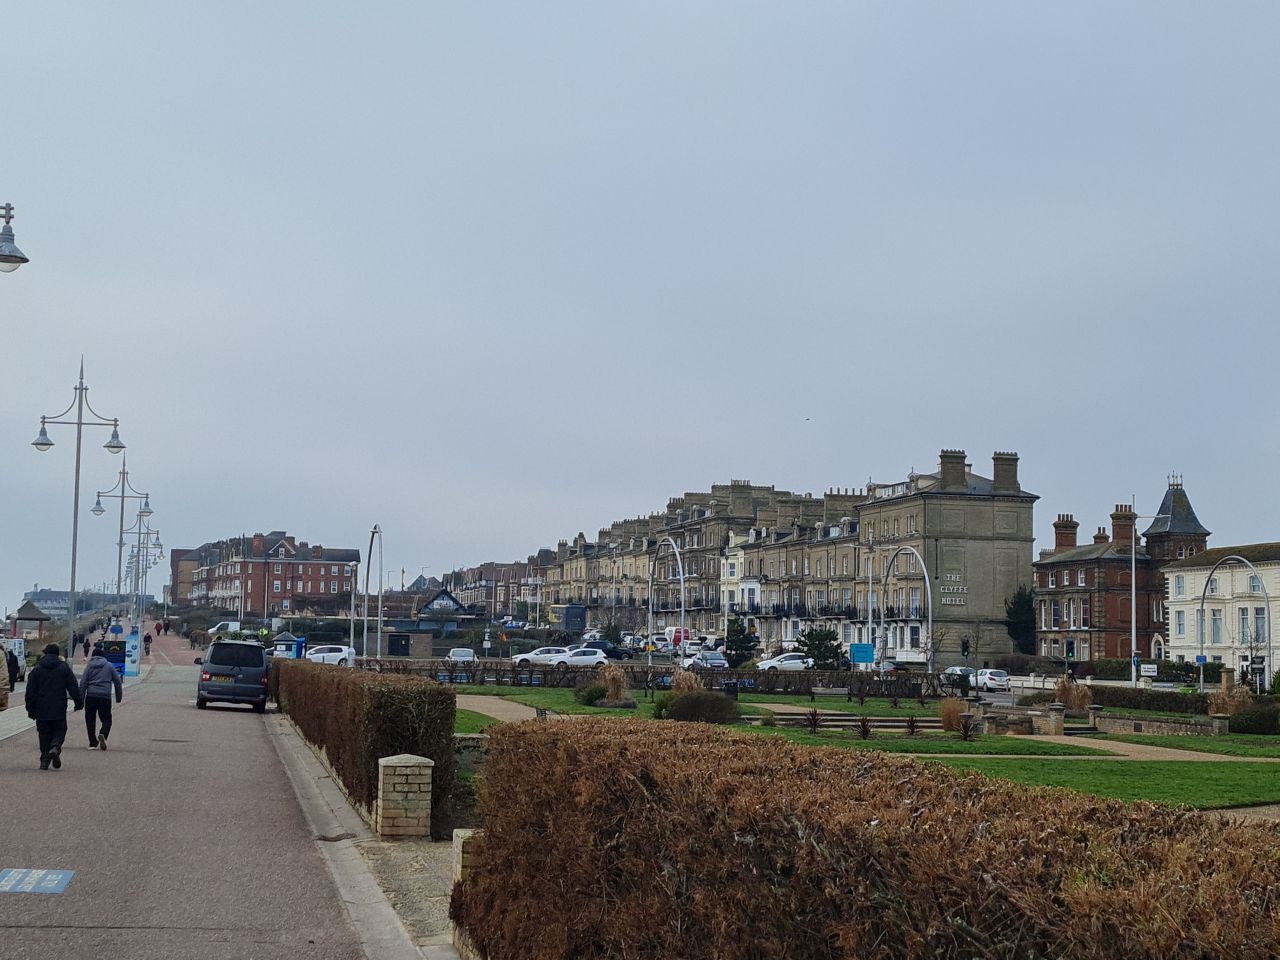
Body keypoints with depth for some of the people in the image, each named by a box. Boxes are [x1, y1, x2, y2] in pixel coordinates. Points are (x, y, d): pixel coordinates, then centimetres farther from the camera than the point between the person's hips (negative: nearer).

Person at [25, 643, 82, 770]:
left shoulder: (36, 669, 3)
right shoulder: (64, 668, 1)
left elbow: (30, 691, 3)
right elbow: (73, 687, -1)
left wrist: (31, 709, 8)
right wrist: (79, 702, 6)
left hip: (42, 710, 1)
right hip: (59, 710, -1)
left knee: (44, 733, 9)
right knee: (59, 730, 10)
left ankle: (45, 759, 4)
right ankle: (55, 747, -19)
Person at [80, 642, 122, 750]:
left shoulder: (89, 665, 6)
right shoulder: (109, 666, 8)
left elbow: (83, 682, 1)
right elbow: (118, 682, 10)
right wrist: (118, 697, 19)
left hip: (91, 697, 0)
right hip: (105, 697, 0)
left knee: (90, 720, 12)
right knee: (106, 720, 7)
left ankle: (93, 743, 10)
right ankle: (103, 734, -22)